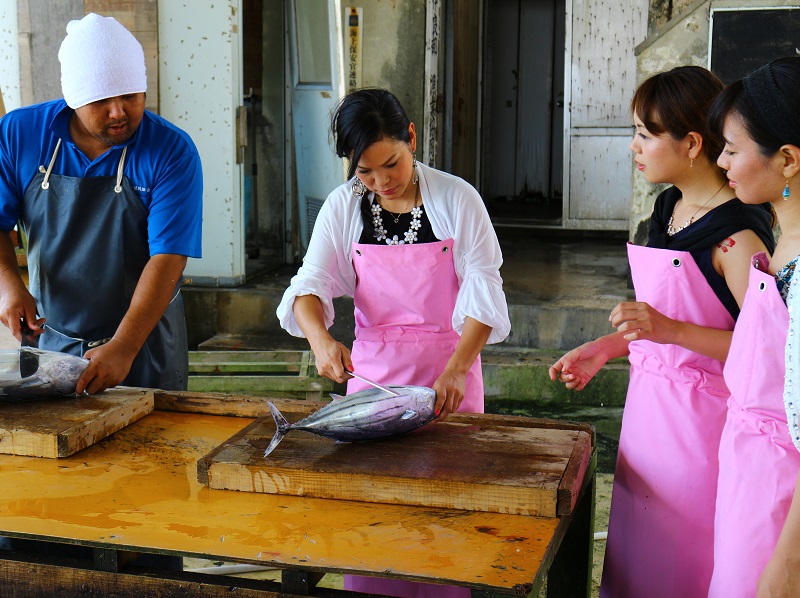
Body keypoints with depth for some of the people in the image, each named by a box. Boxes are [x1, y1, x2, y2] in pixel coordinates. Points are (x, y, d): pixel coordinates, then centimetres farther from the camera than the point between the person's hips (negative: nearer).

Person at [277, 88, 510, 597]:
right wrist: (320, 337, -28)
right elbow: (312, 282, -6)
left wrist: (456, 371, -22)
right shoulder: (343, 207, 1)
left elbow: (483, 291, -10)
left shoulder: (457, 199, -7)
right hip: (372, 366, 2)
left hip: (448, 366, -2)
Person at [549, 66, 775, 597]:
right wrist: (606, 349, 15)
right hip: (649, 407, 8)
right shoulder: (669, 206, 10)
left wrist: (670, 330, -27)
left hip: (699, 417, -8)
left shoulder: (737, 232, -18)